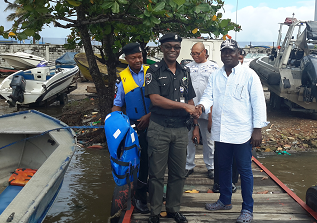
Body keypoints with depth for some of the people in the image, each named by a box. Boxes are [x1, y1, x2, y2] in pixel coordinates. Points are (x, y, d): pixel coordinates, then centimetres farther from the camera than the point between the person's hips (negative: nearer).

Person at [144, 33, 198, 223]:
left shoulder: (185, 72, 13)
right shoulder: (154, 71, -2)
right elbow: (155, 99, -14)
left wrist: (196, 124, 4)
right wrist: (184, 106, -14)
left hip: (181, 129, 5)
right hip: (159, 128, -4)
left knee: (179, 173, 11)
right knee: (157, 173, 3)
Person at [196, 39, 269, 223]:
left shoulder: (249, 75, -4)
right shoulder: (216, 76, 11)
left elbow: (258, 102, -6)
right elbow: (209, 96, 6)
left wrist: (257, 129, -10)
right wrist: (202, 106, -18)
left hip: (242, 132, -5)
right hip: (220, 131, 5)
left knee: (245, 170, 3)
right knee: (223, 167, 18)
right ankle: (225, 200, 36)